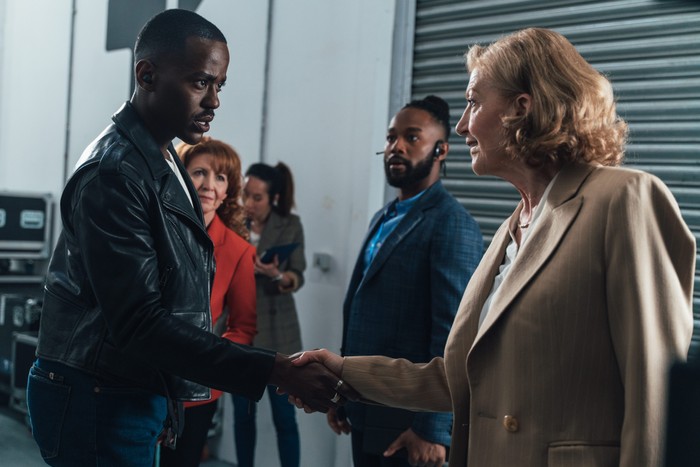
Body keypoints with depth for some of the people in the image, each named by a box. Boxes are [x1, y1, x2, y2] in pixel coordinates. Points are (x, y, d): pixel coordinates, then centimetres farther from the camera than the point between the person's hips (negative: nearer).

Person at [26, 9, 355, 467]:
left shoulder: (164, 161, 11)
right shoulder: (112, 174, -19)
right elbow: (138, 324, -25)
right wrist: (275, 370, -30)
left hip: (140, 396, 9)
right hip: (97, 401, -9)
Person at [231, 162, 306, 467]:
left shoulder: (290, 226, -3)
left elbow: (297, 278, -6)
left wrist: (277, 275, -24)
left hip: (276, 332, -2)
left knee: (284, 416, -1)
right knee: (242, 414, 8)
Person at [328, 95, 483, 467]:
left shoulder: (452, 224, -13)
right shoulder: (383, 219, 13)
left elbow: (452, 334, -19)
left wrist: (433, 427, -21)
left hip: (408, 420, -8)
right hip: (364, 413, 8)